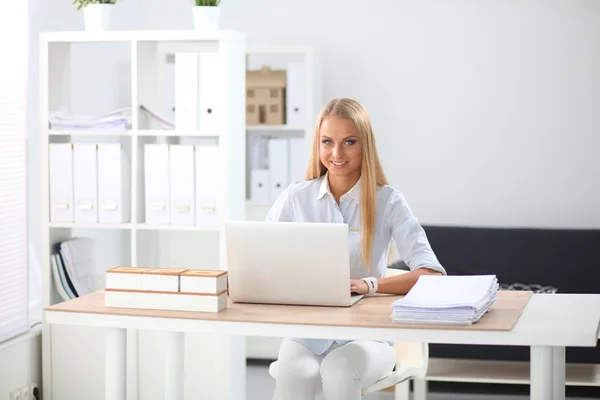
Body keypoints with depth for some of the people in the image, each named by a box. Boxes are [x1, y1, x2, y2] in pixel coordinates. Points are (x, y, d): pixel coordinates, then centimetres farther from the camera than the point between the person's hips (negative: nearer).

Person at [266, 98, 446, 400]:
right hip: (307, 330, 1)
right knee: (296, 373, -33)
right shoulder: (295, 198, 5)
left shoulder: (388, 201, -2)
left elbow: (433, 275, -12)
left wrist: (369, 284, -29)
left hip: (368, 333, -1)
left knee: (338, 372, -35)